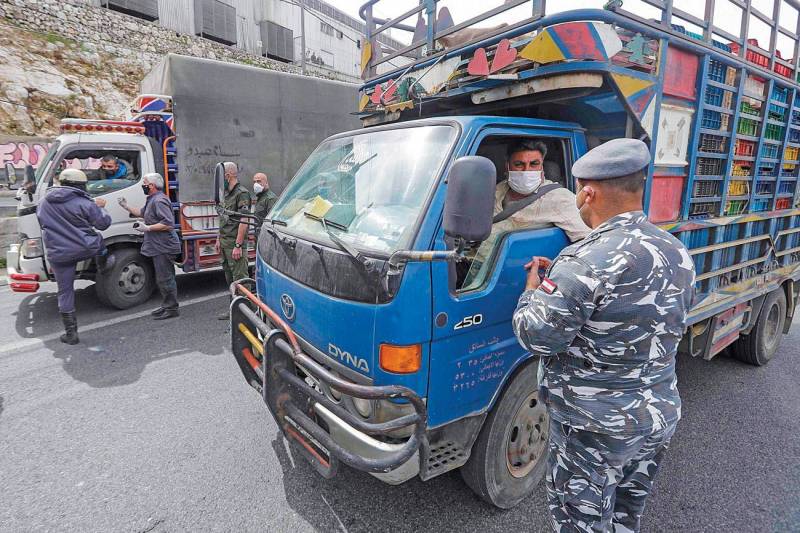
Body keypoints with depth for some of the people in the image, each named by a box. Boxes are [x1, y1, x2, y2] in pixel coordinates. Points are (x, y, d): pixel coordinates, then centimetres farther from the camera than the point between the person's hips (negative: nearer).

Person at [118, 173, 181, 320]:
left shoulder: (159, 200, -17)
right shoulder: (151, 199, 18)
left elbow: (168, 224, -25)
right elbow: (142, 213, 34)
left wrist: (147, 228, -21)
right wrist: (126, 207, 26)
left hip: (163, 247, -11)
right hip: (159, 247, 11)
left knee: (164, 278, -5)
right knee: (163, 278, 17)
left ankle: (171, 308, 3)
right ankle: (166, 305, 27)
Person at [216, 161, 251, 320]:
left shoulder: (242, 193, -12)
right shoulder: (226, 194, 17)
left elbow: (244, 221, -18)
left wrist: (238, 245, -22)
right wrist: (219, 239, 19)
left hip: (235, 244, -10)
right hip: (225, 243, 10)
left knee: (239, 278, -6)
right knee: (229, 278, 15)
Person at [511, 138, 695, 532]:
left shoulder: (587, 262, -26)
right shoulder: (677, 254, 0)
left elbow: (537, 338, -25)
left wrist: (532, 291, -3)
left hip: (596, 428, -7)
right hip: (661, 417, 8)